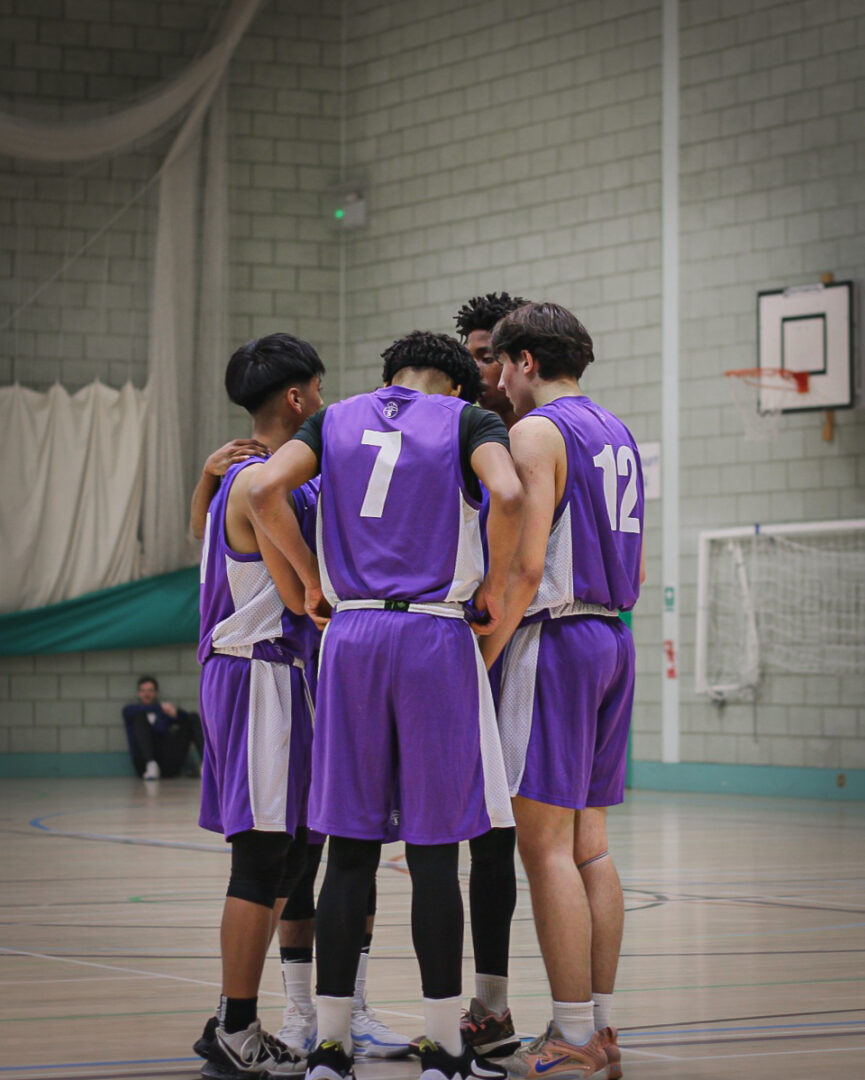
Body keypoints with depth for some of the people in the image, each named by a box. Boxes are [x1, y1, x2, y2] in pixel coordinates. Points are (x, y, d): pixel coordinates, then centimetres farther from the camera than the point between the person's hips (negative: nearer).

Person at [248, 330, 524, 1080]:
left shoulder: (336, 419, 14)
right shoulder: (469, 421, 5)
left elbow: (267, 490, -1)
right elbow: (508, 496, -15)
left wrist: (312, 579, 10)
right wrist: (494, 586, -1)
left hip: (351, 634, 3)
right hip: (436, 635, -3)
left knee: (349, 850, 7)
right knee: (433, 851, 1)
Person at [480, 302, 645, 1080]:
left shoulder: (536, 432, -10)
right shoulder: (618, 435, 17)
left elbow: (528, 565, -18)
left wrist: (480, 658, -14)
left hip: (554, 638, -9)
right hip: (613, 640, 9)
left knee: (546, 845, -7)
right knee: (590, 844, 11)